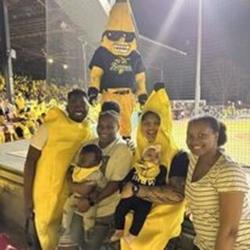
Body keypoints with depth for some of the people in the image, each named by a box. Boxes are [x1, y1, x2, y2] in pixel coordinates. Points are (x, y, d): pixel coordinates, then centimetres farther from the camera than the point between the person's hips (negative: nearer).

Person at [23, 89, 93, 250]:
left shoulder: (89, 133, -2)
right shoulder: (50, 128, -15)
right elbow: (30, 162, -12)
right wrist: (27, 200, -13)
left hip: (72, 194, 4)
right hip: (46, 193, -4)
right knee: (47, 233, 12)